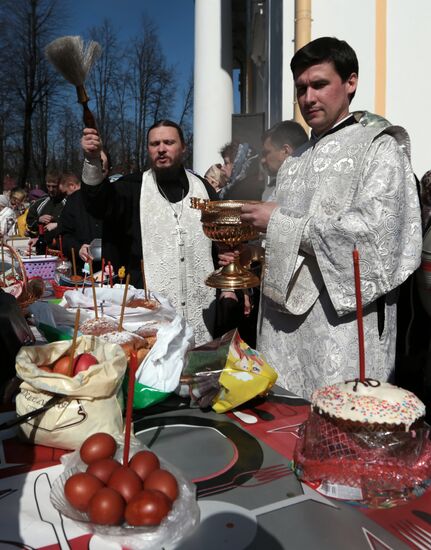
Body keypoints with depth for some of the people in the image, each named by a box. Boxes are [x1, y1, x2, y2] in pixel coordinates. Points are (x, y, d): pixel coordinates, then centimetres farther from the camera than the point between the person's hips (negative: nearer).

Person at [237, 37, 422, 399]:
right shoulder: (296, 163, 18)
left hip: (342, 325, -6)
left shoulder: (379, 146, -2)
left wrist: (281, 223, -13)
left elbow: (374, 229, -18)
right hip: (285, 328, 6)